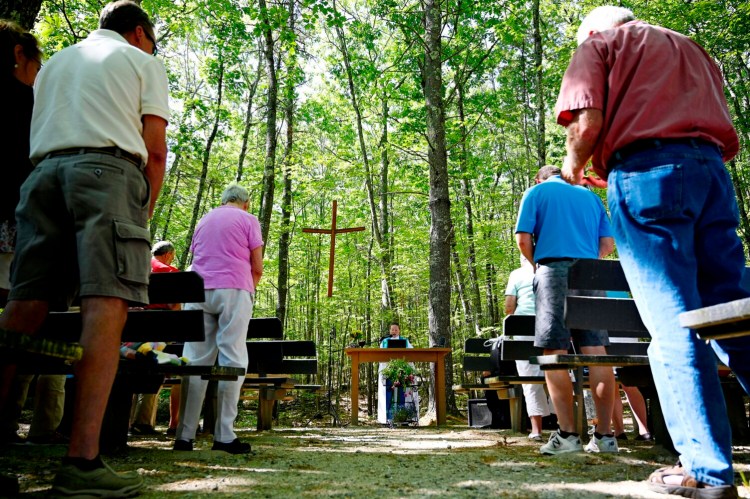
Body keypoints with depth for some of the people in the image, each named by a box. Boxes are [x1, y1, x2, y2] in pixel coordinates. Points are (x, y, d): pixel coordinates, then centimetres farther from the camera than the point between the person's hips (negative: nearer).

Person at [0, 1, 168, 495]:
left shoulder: (54, 62, 34)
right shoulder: (142, 62, 17)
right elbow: (155, 150, 3)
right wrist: (142, 213, 10)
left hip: (44, 171, 6)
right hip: (109, 168, -6)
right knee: (107, 305, -16)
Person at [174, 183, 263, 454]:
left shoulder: (204, 221, 24)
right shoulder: (248, 220, 9)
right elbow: (257, 267, 5)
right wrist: (249, 289, 20)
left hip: (199, 290, 4)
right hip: (234, 290, -4)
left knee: (195, 360, 2)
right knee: (232, 360, -5)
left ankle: (185, 435, -1)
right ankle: (224, 435, -8)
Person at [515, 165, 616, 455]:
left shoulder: (536, 192, 11)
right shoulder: (590, 195, 24)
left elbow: (524, 239, -1)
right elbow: (608, 243, 17)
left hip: (554, 270, -4)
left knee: (555, 352, -5)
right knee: (596, 352, 1)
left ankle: (567, 434, -9)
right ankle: (604, 435, 3)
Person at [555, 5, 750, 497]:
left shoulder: (598, 44, 15)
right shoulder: (692, 49, 33)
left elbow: (587, 124, -5)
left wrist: (574, 165, 14)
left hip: (646, 174, -6)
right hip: (711, 172, 6)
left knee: (674, 327, -7)